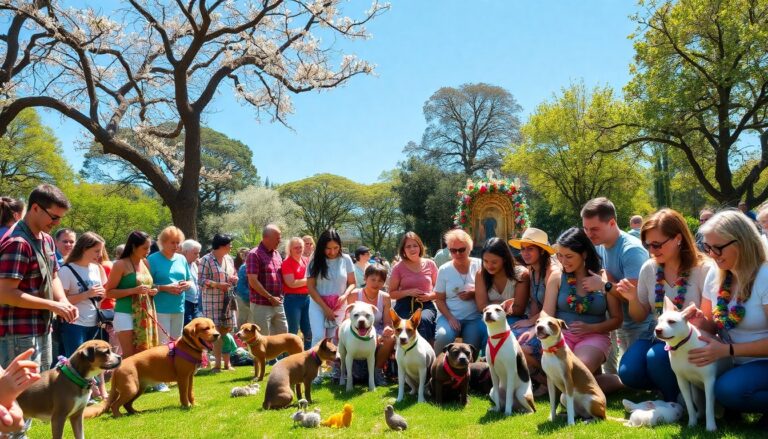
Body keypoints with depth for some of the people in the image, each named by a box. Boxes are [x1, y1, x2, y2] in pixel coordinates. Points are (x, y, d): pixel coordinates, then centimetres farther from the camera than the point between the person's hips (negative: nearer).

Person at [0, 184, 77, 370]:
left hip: (43, 330, 9)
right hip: (19, 335, -9)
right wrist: (52, 305, -20)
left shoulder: (47, 240, 10)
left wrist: (64, 302, -2)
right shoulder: (17, 243, -19)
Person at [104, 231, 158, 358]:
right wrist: (134, 290, -20)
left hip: (145, 315, 6)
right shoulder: (120, 265, -8)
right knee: (129, 355, -7)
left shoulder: (146, 263, 11)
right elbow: (109, 292, -10)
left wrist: (152, 291, 4)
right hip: (126, 315, -6)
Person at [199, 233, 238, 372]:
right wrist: (217, 285, -21)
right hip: (212, 301, -6)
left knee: (227, 331, 6)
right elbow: (201, 281, -11)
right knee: (216, 332, -4)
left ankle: (227, 363, 13)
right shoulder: (206, 260, -7)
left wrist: (235, 279, -1)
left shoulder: (229, 259, 12)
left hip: (228, 301, 6)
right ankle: (217, 363, 4)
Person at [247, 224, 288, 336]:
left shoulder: (277, 254, 12)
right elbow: (253, 281, -17)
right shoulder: (254, 255, -11)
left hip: (278, 304, 7)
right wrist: (270, 297, -15)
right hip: (261, 305, -7)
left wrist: (280, 296, 7)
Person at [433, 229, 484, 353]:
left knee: (472, 346, -26)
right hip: (450, 316, 0)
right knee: (443, 336, -30)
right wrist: (450, 317, -9)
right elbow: (439, 299, 6)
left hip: (474, 318, 0)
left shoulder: (479, 265, 2)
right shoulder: (444, 270, 3)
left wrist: (475, 294, -14)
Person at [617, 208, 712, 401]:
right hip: (658, 338, 5)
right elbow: (640, 317, 10)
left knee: (656, 357, -33)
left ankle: (678, 403, -4)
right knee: (628, 373, -21)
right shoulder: (649, 268, 2)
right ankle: (671, 384, 9)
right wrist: (633, 299, -11)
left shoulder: (703, 269, -12)